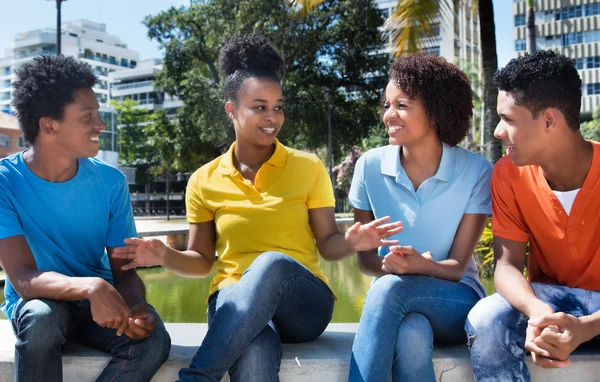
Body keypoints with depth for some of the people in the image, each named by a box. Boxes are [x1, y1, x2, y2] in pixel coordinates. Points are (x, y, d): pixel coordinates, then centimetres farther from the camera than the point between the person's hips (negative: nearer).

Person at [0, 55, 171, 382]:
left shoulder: (111, 182, -8)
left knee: (153, 340, -27)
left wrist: (136, 306, -29)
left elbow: (124, 270, -6)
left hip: (100, 303, 2)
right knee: (41, 317, -36)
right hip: (38, 303, -2)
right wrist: (90, 287, -44)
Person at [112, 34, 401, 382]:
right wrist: (165, 255, -10)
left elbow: (327, 245, 3)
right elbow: (202, 260, 11)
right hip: (235, 301, -1)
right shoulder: (204, 181, 5)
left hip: (302, 304, 1)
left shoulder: (309, 168, 3)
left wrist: (352, 241, -20)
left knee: (274, 263, -38)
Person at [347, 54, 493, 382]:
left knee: (390, 288, -34)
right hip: (395, 300, 1)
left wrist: (421, 266, -30)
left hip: (455, 299, -1)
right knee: (411, 336, -36)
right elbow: (365, 259, 1)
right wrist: (388, 264, -22)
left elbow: (457, 266, -8)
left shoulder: (476, 171, -8)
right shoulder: (370, 165, -3)